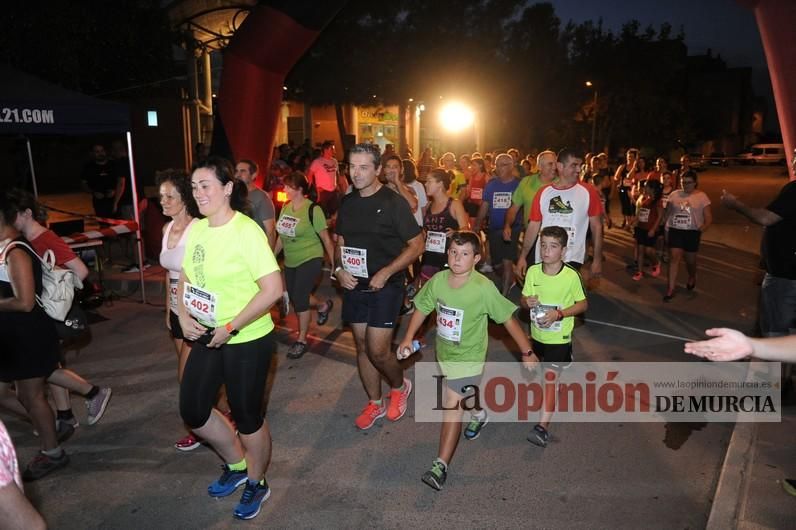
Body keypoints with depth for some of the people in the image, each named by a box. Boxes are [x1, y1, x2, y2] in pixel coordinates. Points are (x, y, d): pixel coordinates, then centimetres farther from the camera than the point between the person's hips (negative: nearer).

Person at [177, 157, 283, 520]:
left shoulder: (246, 231, -21)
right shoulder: (196, 228, 3)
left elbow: (273, 289, -26)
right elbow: (185, 278, 15)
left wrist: (231, 328, -21)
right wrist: (183, 315, -2)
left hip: (246, 342, -7)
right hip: (207, 337, 8)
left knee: (246, 416, 9)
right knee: (192, 411, 16)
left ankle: (256, 483, 36)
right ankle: (236, 465, 41)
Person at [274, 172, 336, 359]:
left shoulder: (312, 209, -16)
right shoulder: (285, 208, 2)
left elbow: (326, 239, -13)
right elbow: (281, 236, 13)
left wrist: (334, 265, -13)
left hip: (310, 260, -7)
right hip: (290, 262, 7)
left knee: (299, 299, -7)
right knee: (294, 298, 13)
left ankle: (302, 340, 12)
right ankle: (324, 306, 42)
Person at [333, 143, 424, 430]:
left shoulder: (394, 202, -11)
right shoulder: (347, 203, 5)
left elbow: (417, 245, -11)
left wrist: (385, 273, -19)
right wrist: (339, 269, -4)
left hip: (385, 286, -5)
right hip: (354, 285, 6)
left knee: (377, 351, -7)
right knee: (362, 346, 13)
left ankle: (399, 385, 25)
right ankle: (375, 403, 31)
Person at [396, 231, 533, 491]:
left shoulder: (483, 288, -23)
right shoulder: (438, 280, -11)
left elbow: (508, 319, -16)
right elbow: (422, 309, 3)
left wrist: (527, 352, -11)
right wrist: (408, 339, -5)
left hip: (468, 357, -6)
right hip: (443, 352, 6)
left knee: (452, 404, -10)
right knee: (460, 397, 28)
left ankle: (441, 465, -1)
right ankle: (478, 414, 59)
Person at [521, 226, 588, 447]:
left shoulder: (571, 276, -20)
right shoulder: (533, 271, -9)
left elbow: (583, 304, -9)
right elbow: (524, 299, 2)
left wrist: (559, 314, -23)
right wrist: (527, 301, -22)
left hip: (559, 338, -5)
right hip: (536, 334, 6)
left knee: (549, 379, -10)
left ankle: (543, 426, -5)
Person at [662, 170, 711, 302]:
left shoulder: (702, 196, -3)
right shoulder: (674, 195, 4)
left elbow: (709, 218, -3)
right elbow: (667, 212, 9)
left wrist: (702, 229, -21)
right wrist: (666, 226, -6)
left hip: (692, 232, -1)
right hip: (675, 231, 1)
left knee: (690, 260, 13)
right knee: (674, 258, -8)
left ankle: (692, 278, 46)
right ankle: (671, 289, -7)